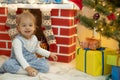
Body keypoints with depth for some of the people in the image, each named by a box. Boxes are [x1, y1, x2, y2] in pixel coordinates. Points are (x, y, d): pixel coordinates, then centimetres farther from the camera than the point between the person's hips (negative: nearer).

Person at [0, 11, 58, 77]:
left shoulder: (34, 38, 1)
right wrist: (27, 68, -42)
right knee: (8, 65, -34)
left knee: (45, 67, -16)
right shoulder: (17, 40, -21)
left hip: (32, 60, 6)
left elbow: (38, 49, 21)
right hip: (19, 62, -5)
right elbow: (19, 56, -31)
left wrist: (49, 54, 18)